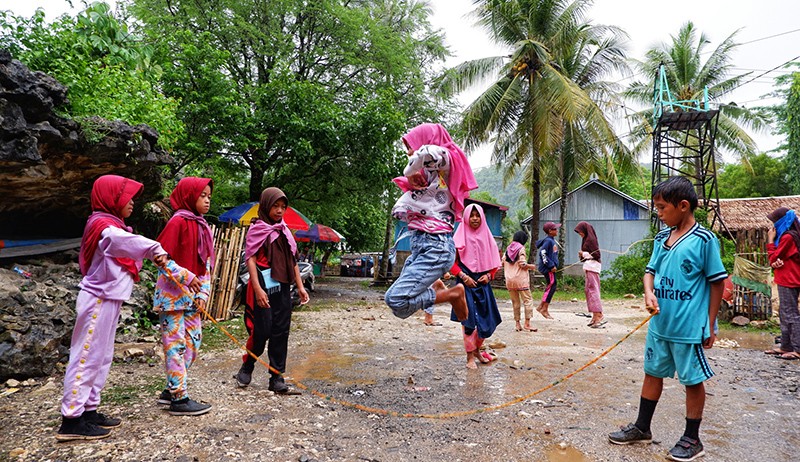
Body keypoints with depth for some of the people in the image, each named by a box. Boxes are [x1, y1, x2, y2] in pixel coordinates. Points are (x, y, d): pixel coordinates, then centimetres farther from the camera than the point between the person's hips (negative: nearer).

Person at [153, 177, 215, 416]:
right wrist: (187, 277, -20)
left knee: (193, 342, 13)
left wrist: (203, 294, 3)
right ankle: (179, 398, 4)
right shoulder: (178, 221, -11)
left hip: (192, 296, 9)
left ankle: (171, 389, 25)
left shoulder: (202, 226, 13)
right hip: (173, 294, -9)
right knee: (176, 344, -3)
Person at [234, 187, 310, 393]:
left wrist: (300, 287, 12)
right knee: (262, 331, -4)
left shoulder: (284, 230, 16)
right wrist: (257, 289, -20)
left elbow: (293, 260, 17)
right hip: (264, 287, -6)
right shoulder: (257, 229, -2)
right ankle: (246, 367, 22)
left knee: (281, 333, 5)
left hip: (283, 288, 6)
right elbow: (250, 259, -10)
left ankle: (277, 379, 12)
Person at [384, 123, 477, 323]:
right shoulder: (423, 175, 21)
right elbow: (398, 211, 19)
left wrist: (408, 172, -12)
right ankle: (436, 287, 22)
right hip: (420, 245, 10)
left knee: (396, 300, -20)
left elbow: (430, 153, -30)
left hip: (436, 246, -10)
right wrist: (411, 182, 2)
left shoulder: (444, 164, -4)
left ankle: (453, 293, -6)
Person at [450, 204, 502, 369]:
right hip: (466, 284, -4)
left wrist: (488, 275, -1)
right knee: (469, 320, -4)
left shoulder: (487, 237, 9)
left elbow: (494, 262, 15)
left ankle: (477, 349, 29)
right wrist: (463, 277, -13)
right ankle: (470, 356, 10)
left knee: (486, 319, 6)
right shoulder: (461, 237, -3)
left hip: (483, 283, 4)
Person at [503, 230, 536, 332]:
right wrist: (531, 266, 4)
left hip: (509, 280, 6)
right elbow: (523, 264, -13)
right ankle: (527, 324, -5)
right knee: (528, 300, 0)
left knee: (515, 302, 12)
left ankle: (517, 324, 12)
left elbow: (503, 262, 10)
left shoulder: (507, 249, 11)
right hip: (521, 279, -6)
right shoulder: (521, 248, -6)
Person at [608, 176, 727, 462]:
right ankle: (642, 428, 32)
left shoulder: (704, 240, -13)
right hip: (659, 324, 7)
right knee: (653, 373, 17)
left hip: (690, 328, -6)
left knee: (692, 381, 9)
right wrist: (649, 293, -10)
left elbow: (717, 283, -9)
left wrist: (710, 326, -8)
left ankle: (692, 439, 27)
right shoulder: (662, 238, 5)